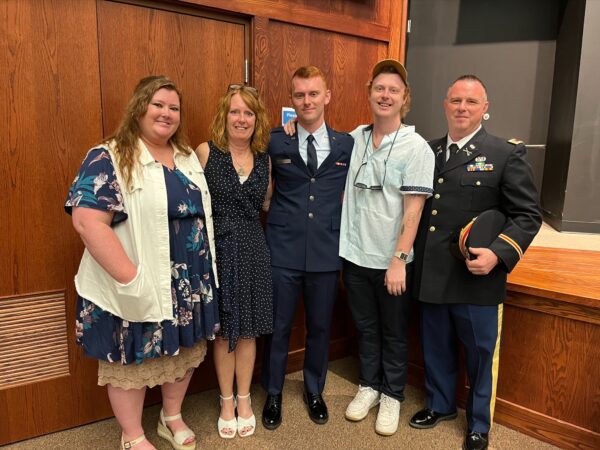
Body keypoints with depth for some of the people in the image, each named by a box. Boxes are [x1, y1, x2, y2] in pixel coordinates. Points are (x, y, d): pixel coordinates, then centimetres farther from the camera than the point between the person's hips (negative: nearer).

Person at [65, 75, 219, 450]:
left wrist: (206, 271, 9)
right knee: (132, 360, 11)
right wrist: (130, 278, -25)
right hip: (140, 286, -6)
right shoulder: (108, 159, -13)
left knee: (185, 351, 19)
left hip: (190, 281, 7)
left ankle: (172, 418, 44)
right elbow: (87, 221, -22)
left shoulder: (188, 156, 8)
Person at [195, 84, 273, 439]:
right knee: (223, 330, 10)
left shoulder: (265, 159, 5)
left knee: (248, 330, 12)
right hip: (218, 248, -3)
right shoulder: (205, 152, -6)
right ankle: (227, 401, 31)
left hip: (253, 249, 3)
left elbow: (267, 204, 11)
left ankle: (244, 400, 32)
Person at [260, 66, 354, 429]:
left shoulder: (347, 145, 3)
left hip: (326, 252, 2)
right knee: (278, 327, 12)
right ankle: (273, 394, 36)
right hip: (283, 250, -1)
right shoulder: (274, 142, -2)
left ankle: (315, 391, 40)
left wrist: (345, 231, 5)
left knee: (320, 327, 16)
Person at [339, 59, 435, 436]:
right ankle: (369, 385, 39)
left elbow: (413, 210, -13)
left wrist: (399, 260, -16)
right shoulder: (353, 139, 2)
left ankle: (392, 395, 34)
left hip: (391, 261, -3)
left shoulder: (416, 148, -10)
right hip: (355, 254, 4)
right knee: (366, 327, 19)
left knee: (394, 332, 14)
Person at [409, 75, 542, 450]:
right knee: (436, 348, 20)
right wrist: (413, 258, 1)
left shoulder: (507, 154, -5)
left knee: (481, 355, 13)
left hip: (477, 278, -4)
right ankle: (440, 405, 45)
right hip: (431, 276, 4)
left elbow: (528, 215, -6)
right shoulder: (428, 152, 8)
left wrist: (498, 254, -20)